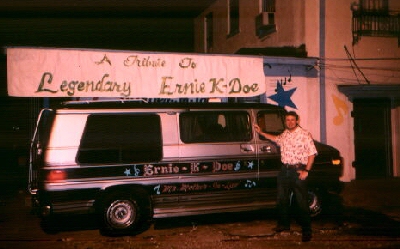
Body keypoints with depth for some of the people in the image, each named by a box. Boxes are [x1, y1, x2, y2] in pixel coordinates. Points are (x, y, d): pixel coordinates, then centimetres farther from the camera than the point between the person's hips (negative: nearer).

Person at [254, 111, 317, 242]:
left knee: (302, 201, -5)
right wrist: (261, 133, 33)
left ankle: (306, 230, 3)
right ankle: (284, 224, 33)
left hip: (298, 170, -7)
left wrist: (306, 170, -18)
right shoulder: (284, 134, 11)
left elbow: (312, 153, -11)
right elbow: (276, 139, 35)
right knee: (282, 199, 16)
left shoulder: (304, 135, -9)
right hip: (284, 170, 7)